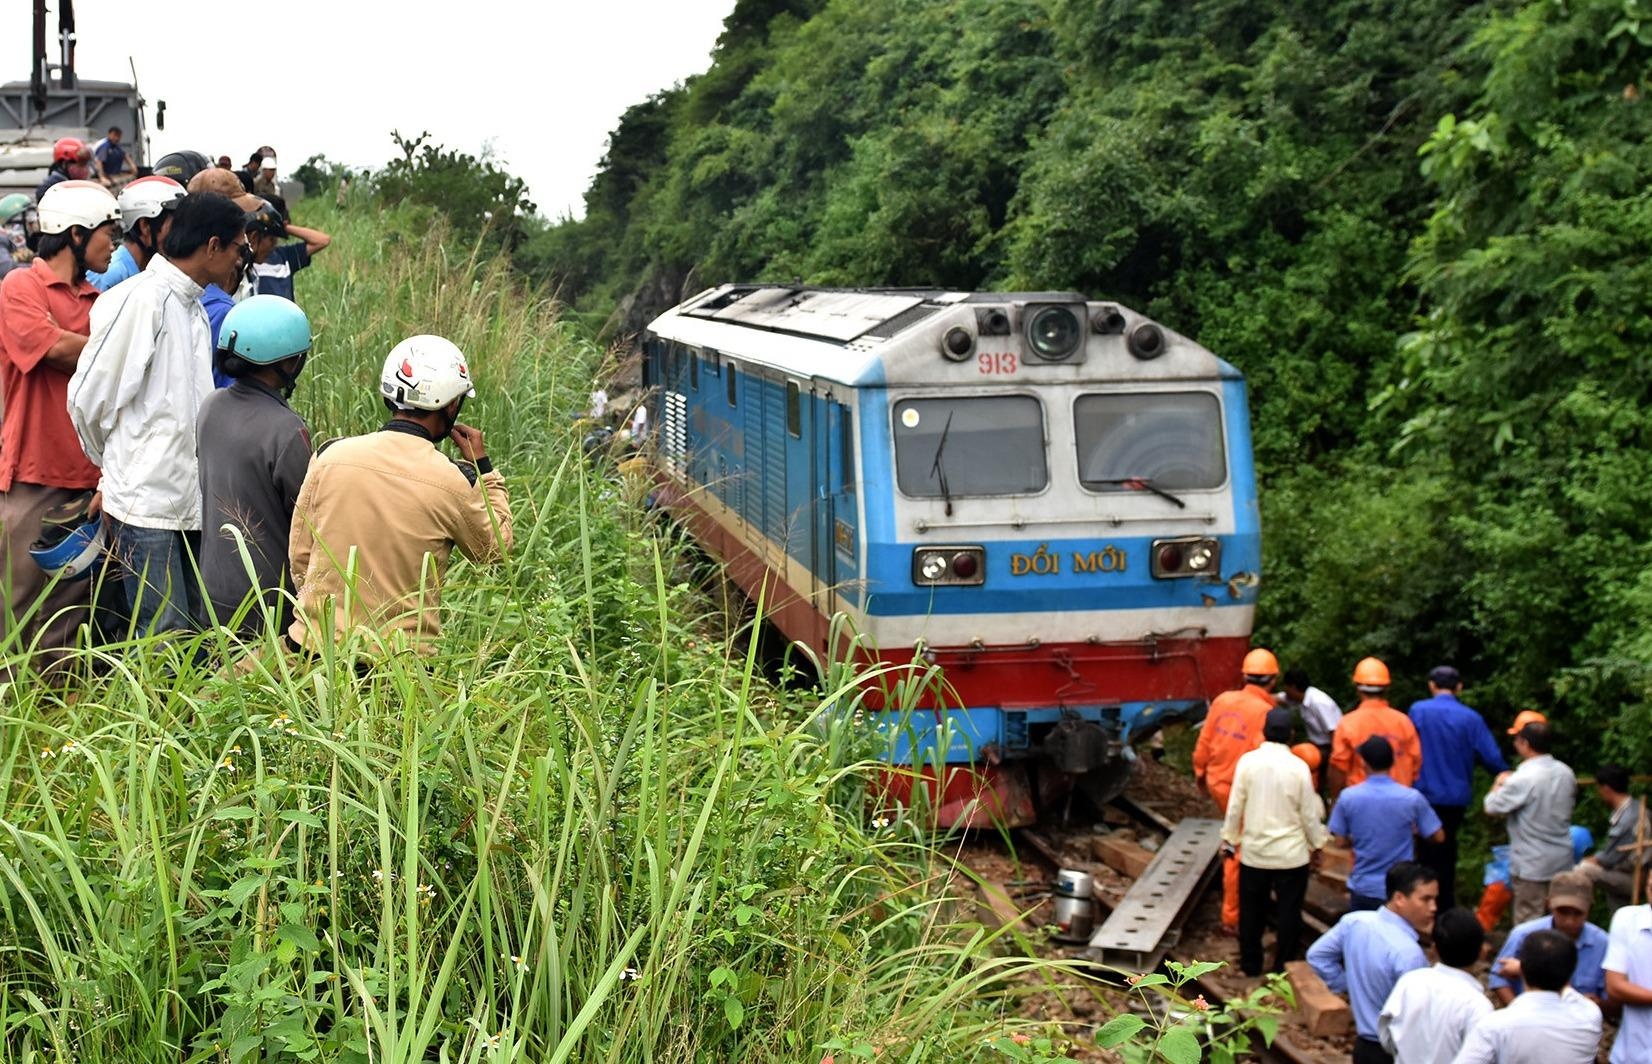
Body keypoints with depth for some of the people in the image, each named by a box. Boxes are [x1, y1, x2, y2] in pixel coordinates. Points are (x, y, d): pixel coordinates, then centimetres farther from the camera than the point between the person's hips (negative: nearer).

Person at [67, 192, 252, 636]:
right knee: (164, 637, -6)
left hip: (191, 498, 8)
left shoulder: (194, 307, 17)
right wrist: (117, 467, 7)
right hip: (147, 501, -8)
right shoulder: (142, 300, -11)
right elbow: (89, 399, -9)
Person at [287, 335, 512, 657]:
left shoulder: (330, 456, -4)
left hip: (314, 643, 3)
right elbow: (495, 548, 8)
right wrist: (483, 467, 14)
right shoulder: (453, 482, -12)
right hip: (400, 657, -3)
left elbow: (300, 557, 4)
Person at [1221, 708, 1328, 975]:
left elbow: (1235, 806, -5)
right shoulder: (1298, 767, -12)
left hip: (1254, 852, 2)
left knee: (1251, 910, 15)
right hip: (1291, 853, -1)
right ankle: (1283, 966, 13)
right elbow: (1309, 813, -5)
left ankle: (1250, 964, 23)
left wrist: (1230, 838, 9)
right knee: (1288, 911, 9)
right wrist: (1316, 845, 9)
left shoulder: (1248, 761, -9)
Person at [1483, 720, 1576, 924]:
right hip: (1562, 860, 7)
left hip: (1532, 864, -7)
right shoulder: (1566, 773, 1)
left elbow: (1491, 808, -15)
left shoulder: (1522, 779, -22)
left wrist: (1499, 783, 6)